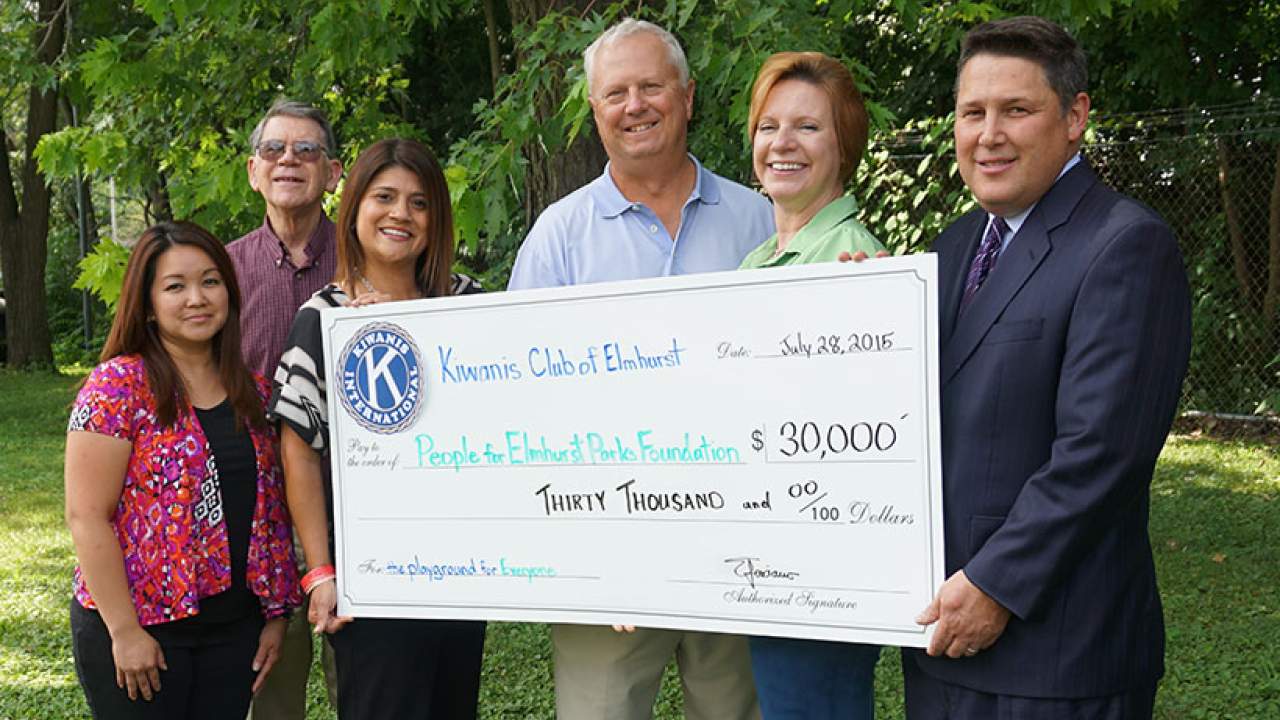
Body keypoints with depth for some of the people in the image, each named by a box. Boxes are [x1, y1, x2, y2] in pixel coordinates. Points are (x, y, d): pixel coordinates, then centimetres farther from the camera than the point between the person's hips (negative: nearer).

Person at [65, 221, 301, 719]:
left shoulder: (254, 392, 6)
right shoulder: (117, 386, -10)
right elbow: (87, 518, -13)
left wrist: (276, 613, 8)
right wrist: (125, 631, -15)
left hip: (235, 623, 5)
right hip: (137, 625, -5)